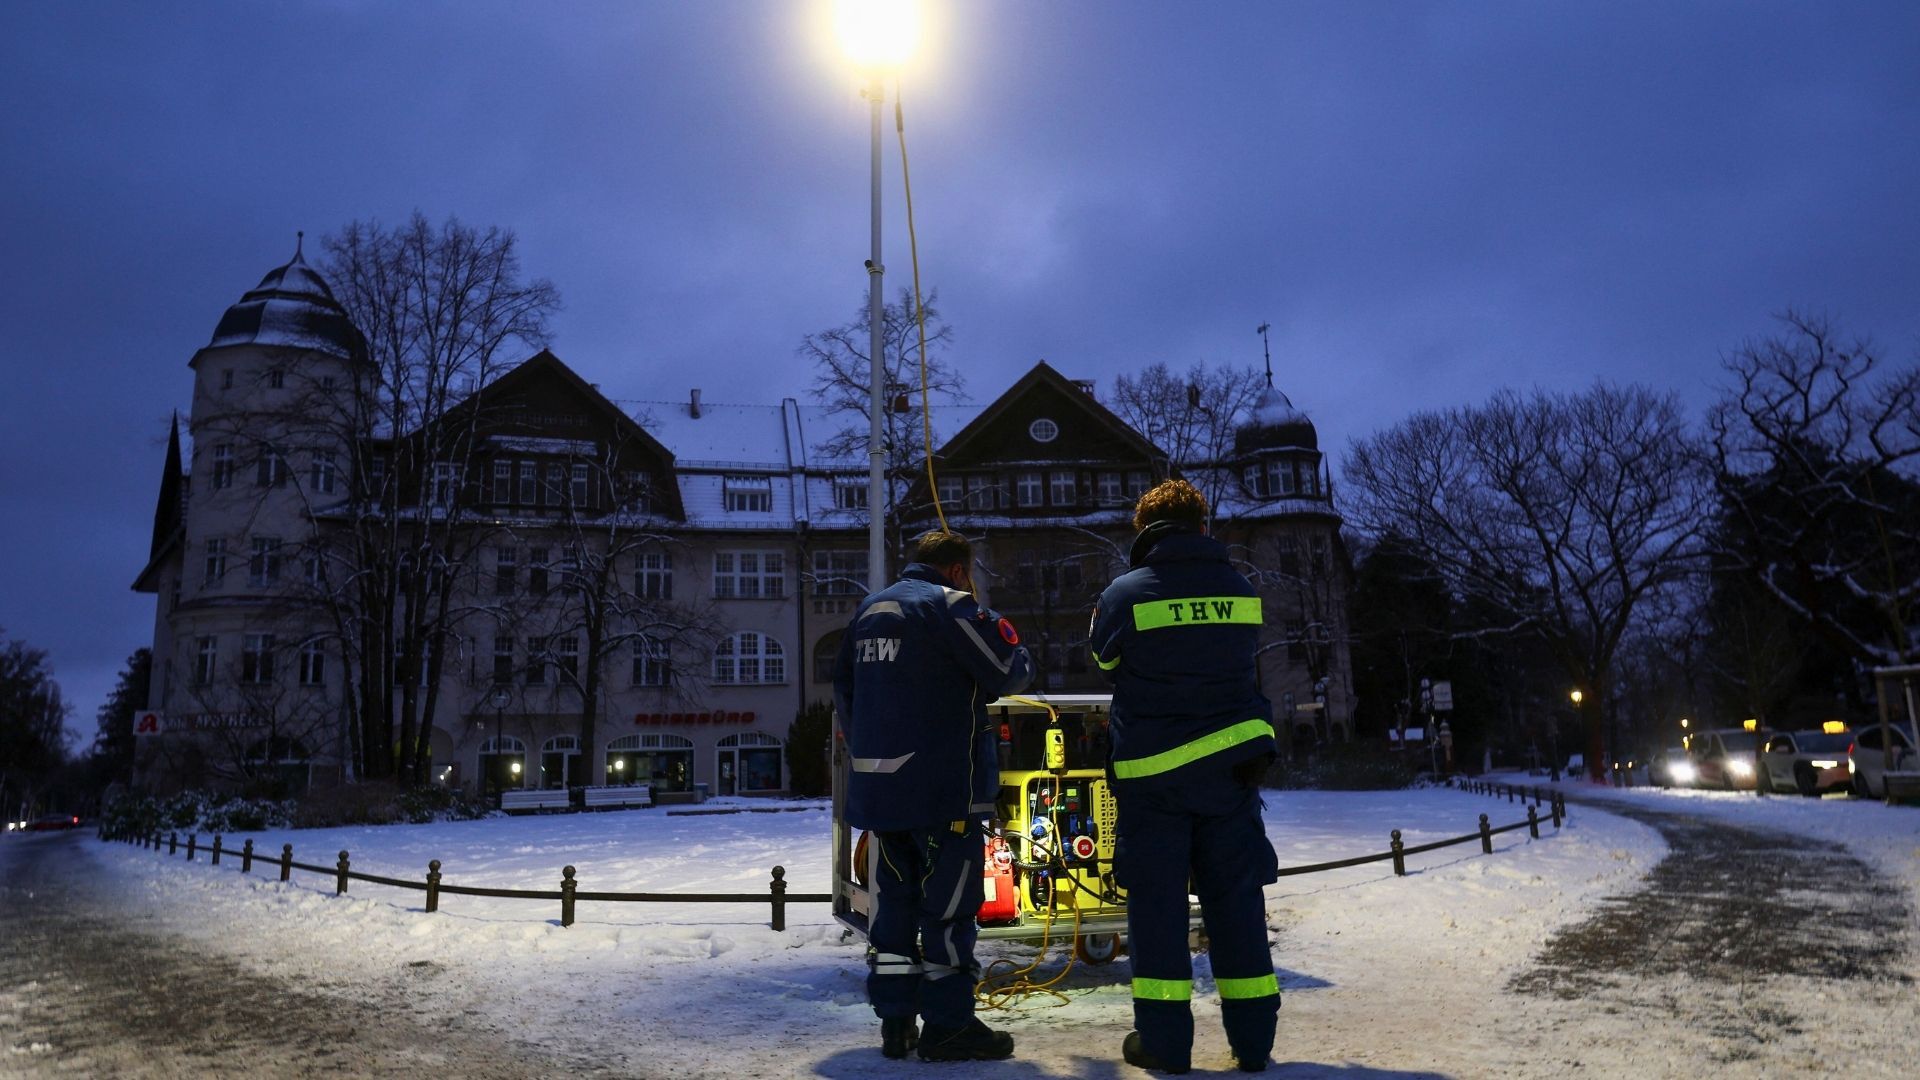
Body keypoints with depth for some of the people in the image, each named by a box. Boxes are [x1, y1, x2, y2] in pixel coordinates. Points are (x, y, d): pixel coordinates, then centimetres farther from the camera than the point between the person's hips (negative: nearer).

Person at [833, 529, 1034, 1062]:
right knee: (949, 902, 0)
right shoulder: (950, 604, -9)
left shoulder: (868, 610, 15)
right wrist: (1016, 650, 11)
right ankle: (948, 1025, 4)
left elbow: (844, 689, 20)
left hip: (877, 783, 8)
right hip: (943, 785, -7)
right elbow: (1009, 674, -10)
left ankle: (895, 1019, 18)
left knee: (893, 897, 13)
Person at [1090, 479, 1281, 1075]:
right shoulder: (1240, 590, 2)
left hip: (1151, 769, -3)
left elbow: (1105, 660, 8)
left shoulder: (1126, 593, -8)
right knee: (1236, 898, 11)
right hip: (1231, 763, 3)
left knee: (1156, 901, 6)